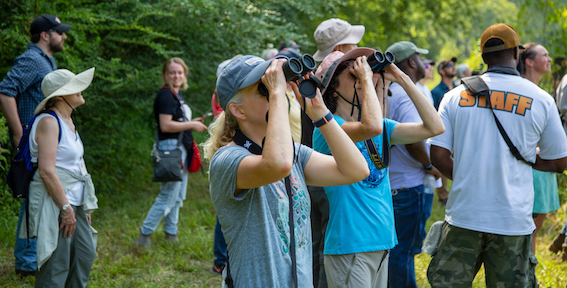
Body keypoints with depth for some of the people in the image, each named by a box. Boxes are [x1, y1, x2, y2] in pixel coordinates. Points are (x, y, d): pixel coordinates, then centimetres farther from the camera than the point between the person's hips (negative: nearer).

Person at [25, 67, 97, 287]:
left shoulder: (67, 121, 15)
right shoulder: (49, 121, -16)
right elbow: (46, 171, -23)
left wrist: (85, 205, 20)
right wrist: (66, 208, -21)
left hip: (73, 201, 10)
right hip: (54, 203, -10)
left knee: (85, 253, 14)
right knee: (56, 264, -6)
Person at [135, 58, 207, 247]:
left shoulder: (177, 94, 16)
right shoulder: (165, 95, -14)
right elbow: (166, 125, -22)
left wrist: (192, 122, 11)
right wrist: (192, 125, -15)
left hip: (181, 149, 10)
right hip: (170, 148, -10)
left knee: (178, 196, 15)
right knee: (168, 196, -8)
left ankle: (171, 233, 25)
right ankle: (144, 234, -1)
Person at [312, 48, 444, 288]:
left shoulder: (383, 127, 11)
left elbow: (434, 127, 5)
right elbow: (371, 127, -30)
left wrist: (402, 79, 3)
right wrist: (366, 78, -16)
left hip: (381, 242, 7)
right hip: (350, 247, -7)